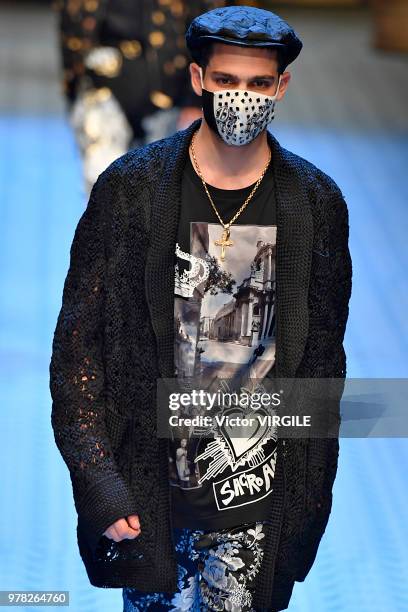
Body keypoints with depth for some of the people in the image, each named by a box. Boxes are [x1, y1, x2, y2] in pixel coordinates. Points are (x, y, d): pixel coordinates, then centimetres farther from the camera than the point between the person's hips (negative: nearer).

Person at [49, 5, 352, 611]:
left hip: (260, 499, 1)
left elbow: (322, 357, 6)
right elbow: (77, 341, -4)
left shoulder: (317, 203, -1)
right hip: (149, 489, -1)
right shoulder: (131, 187, -6)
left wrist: (312, 494, 6)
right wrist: (97, 480, -11)